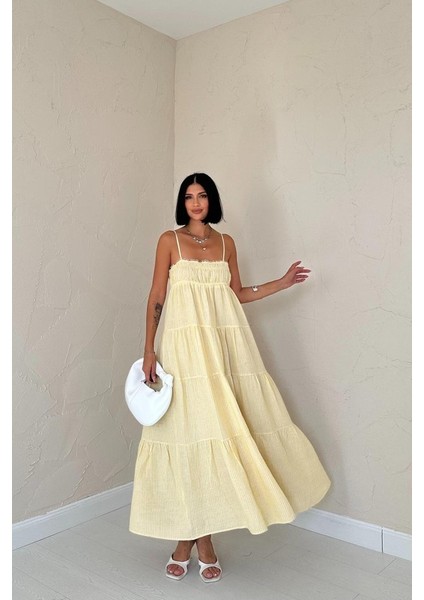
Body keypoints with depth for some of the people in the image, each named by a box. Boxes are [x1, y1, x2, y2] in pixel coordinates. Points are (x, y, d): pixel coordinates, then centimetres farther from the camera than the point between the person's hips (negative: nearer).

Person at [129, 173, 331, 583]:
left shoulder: (226, 242, 14)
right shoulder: (169, 240, 5)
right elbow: (156, 297, 1)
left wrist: (283, 283, 12)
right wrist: (149, 348, -6)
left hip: (225, 343, 3)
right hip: (185, 343, -3)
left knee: (216, 430, 1)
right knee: (187, 429, -2)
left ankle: (201, 536, 13)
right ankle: (188, 537, 12)